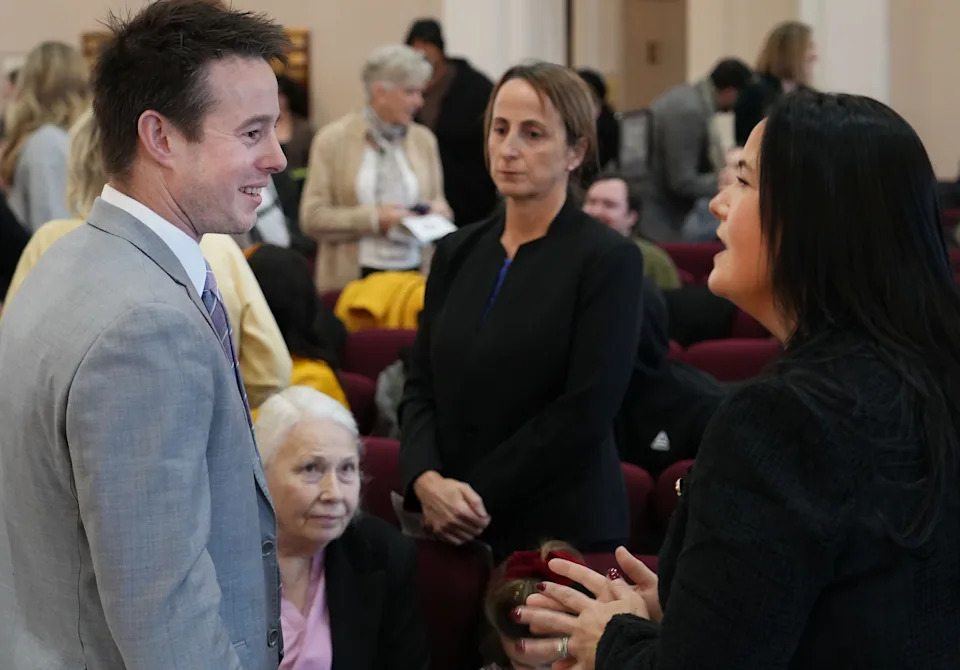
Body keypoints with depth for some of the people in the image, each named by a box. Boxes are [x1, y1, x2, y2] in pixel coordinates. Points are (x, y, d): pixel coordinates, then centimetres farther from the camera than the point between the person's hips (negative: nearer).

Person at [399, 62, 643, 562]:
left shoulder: (608, 260, -8)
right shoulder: (457, 253, 9)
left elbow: (585, 410, -15)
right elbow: (421, 387, 6)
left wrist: (478, 498, -15)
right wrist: (426, 479, -12)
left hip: (562, 529, -5)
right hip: (453, 529, 5)